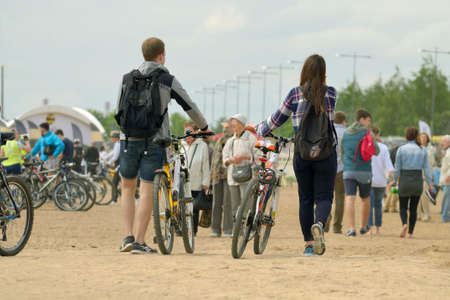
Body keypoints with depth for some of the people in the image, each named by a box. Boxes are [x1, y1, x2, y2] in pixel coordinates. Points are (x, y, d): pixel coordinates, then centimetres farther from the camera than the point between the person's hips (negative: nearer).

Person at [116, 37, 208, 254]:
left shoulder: (128, 78, 8)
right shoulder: (167, 80, -2)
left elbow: (119, 111, 15)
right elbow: (189, 106, 6)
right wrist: (203, 127, 22)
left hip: (129, 139, 3)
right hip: (154, 142, -3)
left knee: (128, 188, 16)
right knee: (147, 191, -1)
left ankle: (128, 236, 6)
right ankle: (140, 242, -3)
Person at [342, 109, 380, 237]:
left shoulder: (345, 134, 9)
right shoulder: (367, 133, -3)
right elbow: (376, 151, 3)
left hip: (348, 171, 2)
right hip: (364, 171, -1)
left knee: (349, 199, -7)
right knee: (365, 199, 17)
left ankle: (351, 228, -22)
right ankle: (363, 227, 28)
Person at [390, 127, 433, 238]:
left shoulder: (401, 149, -5)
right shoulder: (422, 150, 1)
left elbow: (397, 167, -3)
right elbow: (426, 168, -1)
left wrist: (394, 181, 8)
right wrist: (430, 183, 3)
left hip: (405, 180, -2)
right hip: (418, 181, 2)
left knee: (403, 207, 8)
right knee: (413, 208, 11)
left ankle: (405, 224, -20)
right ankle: (410, 232, 6)